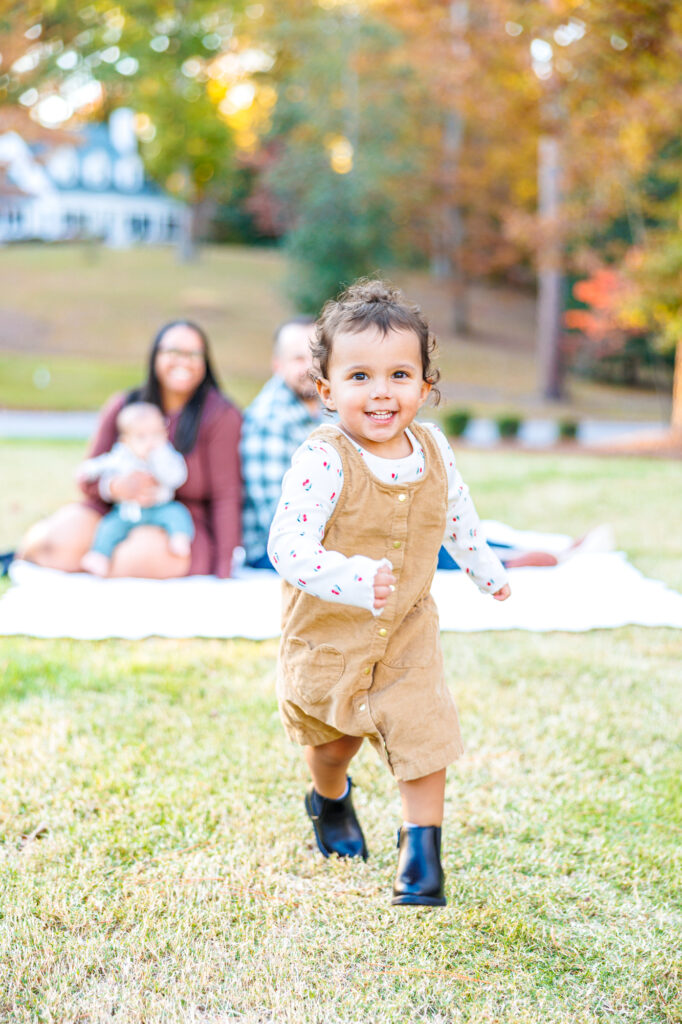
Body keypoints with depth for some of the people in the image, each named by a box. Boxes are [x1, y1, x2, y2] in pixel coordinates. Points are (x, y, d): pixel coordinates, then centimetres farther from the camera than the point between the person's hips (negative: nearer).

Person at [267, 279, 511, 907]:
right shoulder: (322, 463, -26)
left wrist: (486, 570, 27)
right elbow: (288, 547, -34)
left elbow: (458, 516, 13)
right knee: (333, 740, 17)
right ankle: (331, 802, 50)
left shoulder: (433, 450, -8)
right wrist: (355, 580, -49)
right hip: (327, 635, -3)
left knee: (426, 735, -5)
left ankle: (422, 850, 12)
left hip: (409, 632, 3)